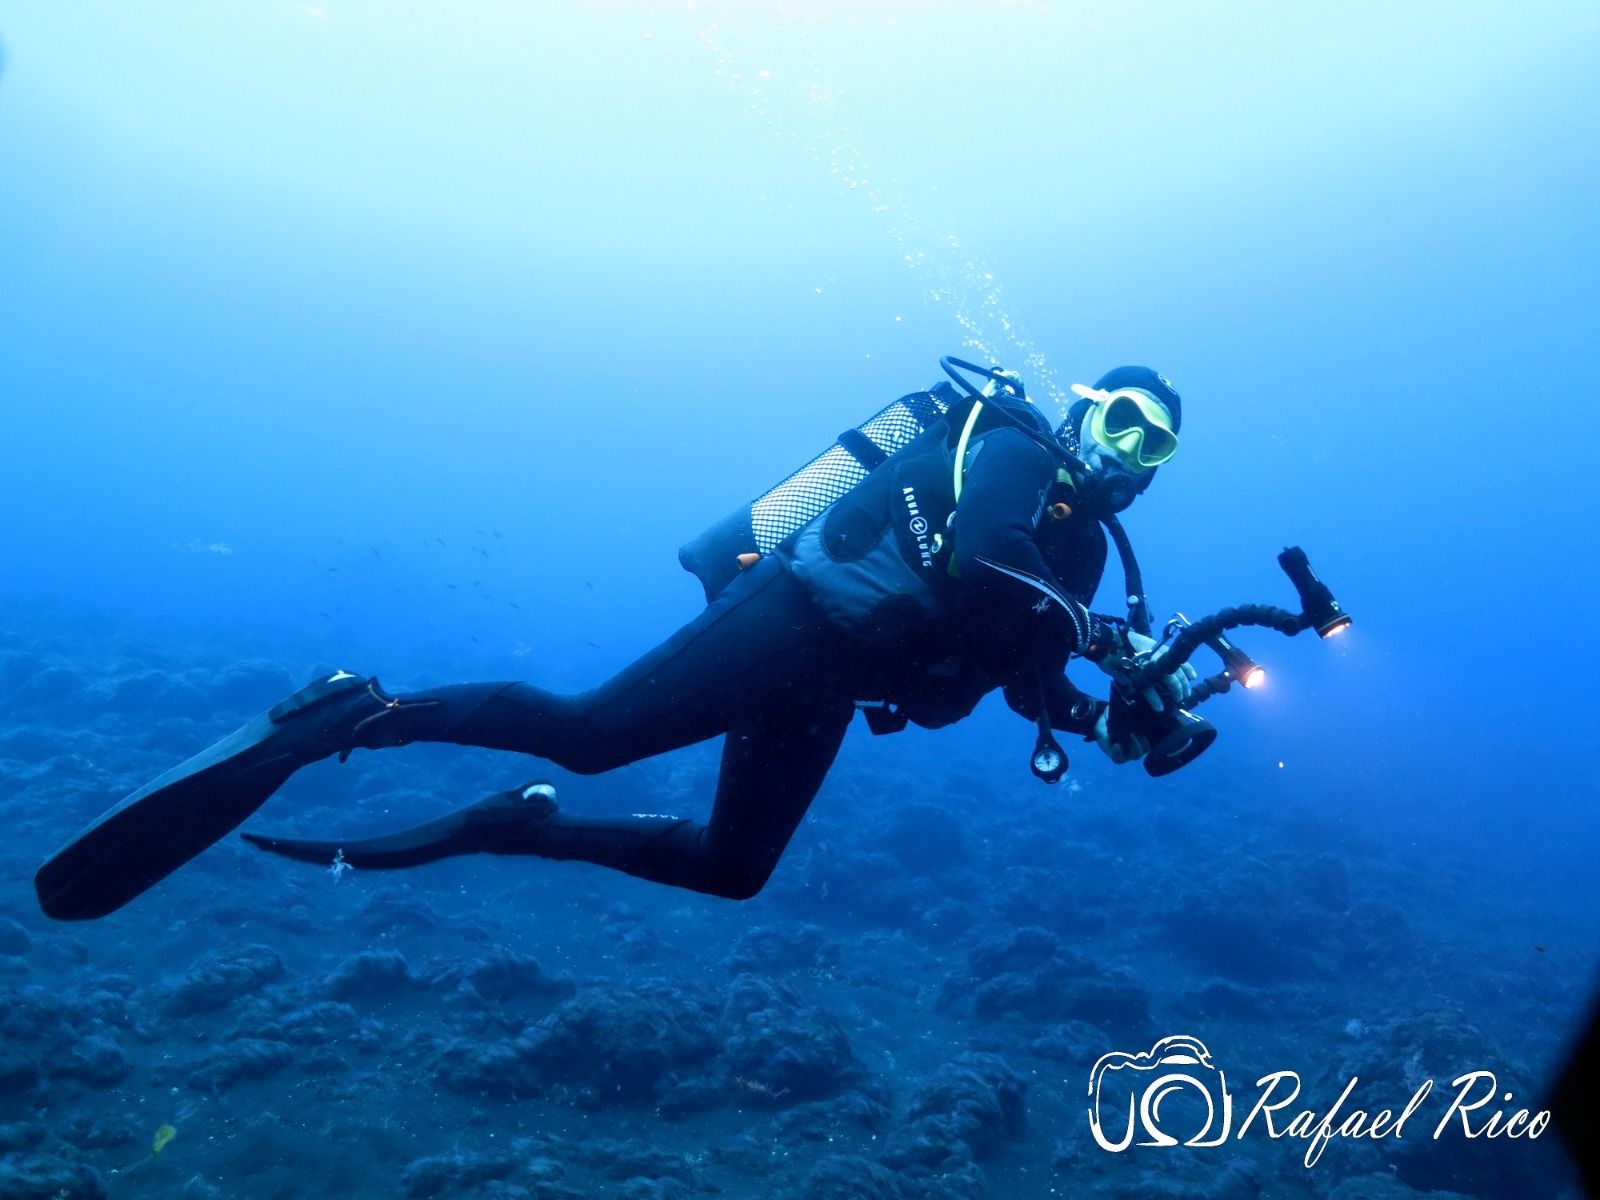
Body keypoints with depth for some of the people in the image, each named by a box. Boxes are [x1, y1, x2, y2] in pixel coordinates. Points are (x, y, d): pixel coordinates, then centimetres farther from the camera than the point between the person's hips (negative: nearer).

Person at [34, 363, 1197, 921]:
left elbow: (1025, 676, 23)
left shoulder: (1080, 543, 24)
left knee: (731, 867, 8)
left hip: (825, 688, 9)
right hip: (799, 618, -9)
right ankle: (352, 712, -9)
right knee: (588, 732, -23)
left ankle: (517, 828, 13)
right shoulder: (1011, 448, -1)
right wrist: (1090, 629, -10)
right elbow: (979, 562, -22)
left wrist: (1116, 719, 8)